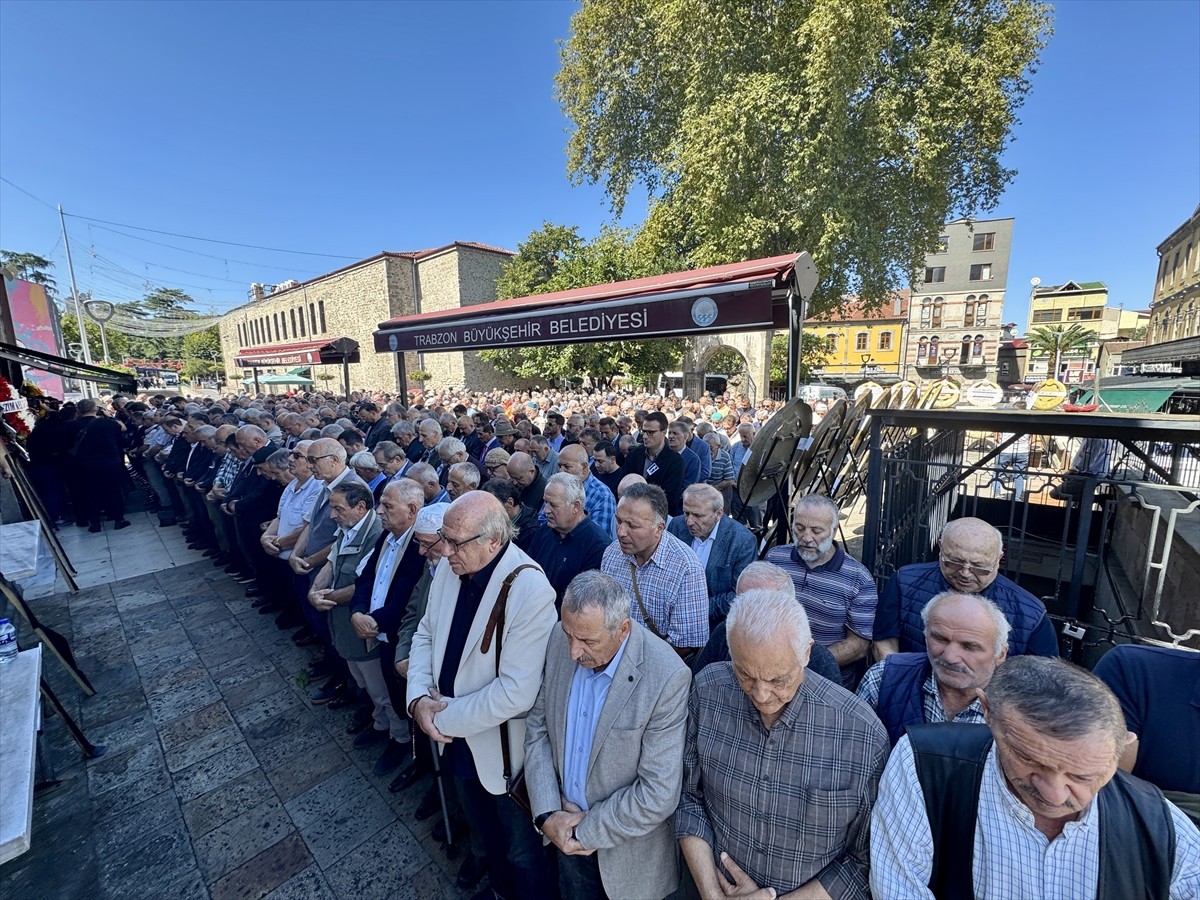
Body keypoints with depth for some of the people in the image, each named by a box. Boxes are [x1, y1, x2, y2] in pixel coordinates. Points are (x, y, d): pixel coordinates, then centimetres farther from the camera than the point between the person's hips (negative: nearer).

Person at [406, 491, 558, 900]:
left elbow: (516, 691, -31)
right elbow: (426, 632, 3)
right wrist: (419, 697, -11)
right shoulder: (449, 566, -10)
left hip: (503, 747, -7)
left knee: (522, 851, 20)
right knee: (482, 826, 33)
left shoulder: (530, 591, -32)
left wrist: (445, 717, -20)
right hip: (458, 736, 7)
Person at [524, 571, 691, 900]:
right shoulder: (560, 640, -15)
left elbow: (658, 795, -24)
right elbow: (538, 726, -4)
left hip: (628, 850, -4)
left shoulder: (667, 678, -31)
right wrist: (546, 813, -10)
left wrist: (587, 832, -14)